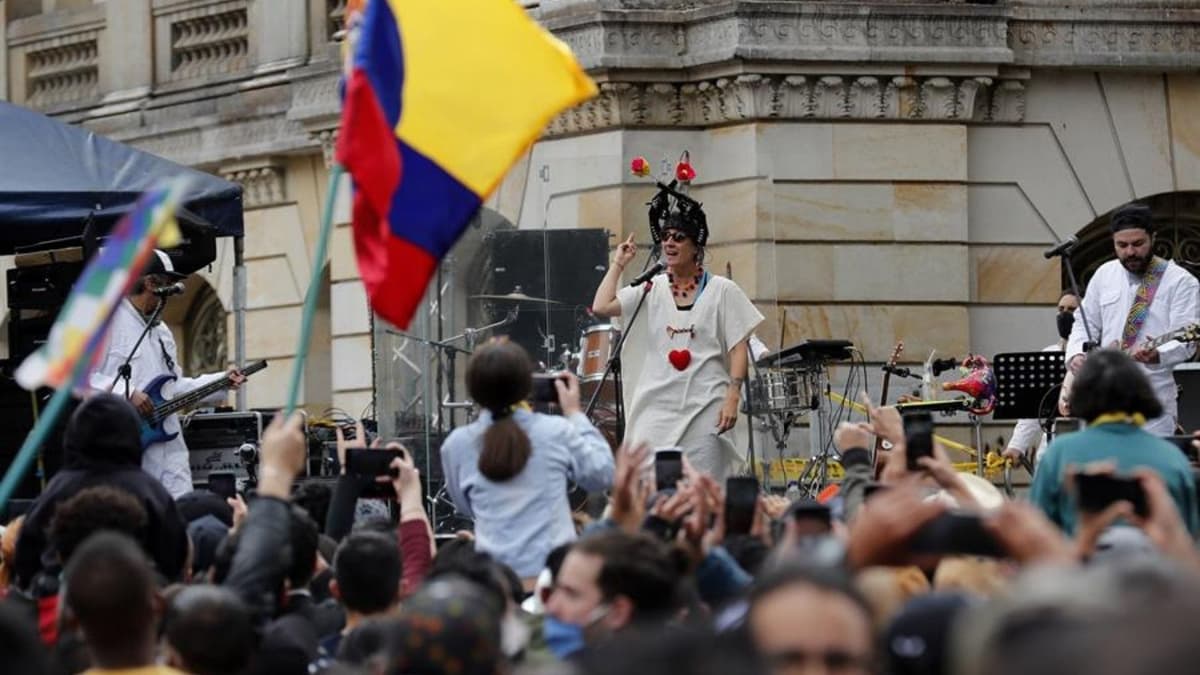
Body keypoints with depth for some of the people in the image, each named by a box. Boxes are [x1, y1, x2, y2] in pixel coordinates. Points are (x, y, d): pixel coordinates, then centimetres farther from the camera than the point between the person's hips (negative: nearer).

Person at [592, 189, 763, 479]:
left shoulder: (721, 291, 3)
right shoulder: (651, 289, 10)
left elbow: (738, 349, 1)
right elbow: (601, 306, -1)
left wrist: (732, 397, -9)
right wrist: (618, 263, 7)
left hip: (705, 409, -2)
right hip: (657, 407, 2)